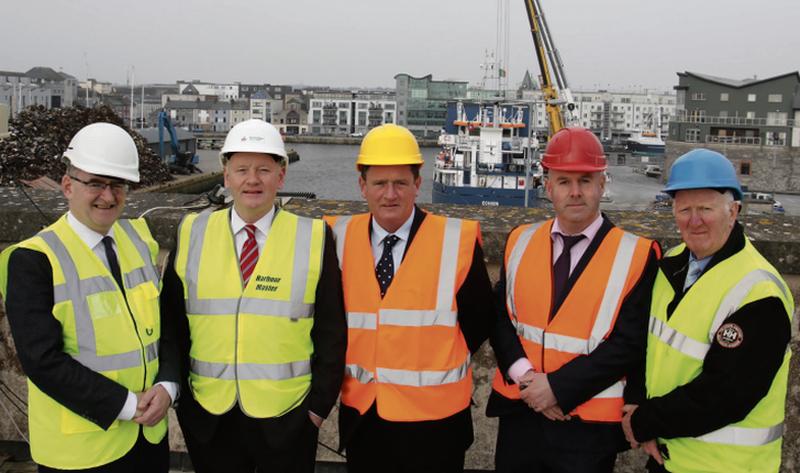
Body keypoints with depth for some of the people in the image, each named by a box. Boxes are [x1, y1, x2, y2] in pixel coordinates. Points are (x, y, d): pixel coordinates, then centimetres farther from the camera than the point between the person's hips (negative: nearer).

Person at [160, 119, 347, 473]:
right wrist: (179, 394, 4)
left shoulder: (314, 238, -5)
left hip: (286, 417, -1)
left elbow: (331, 332, -2)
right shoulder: (192, 235, -1)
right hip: (209, 417, 2)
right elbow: (173, 321, 5)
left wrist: (320, 402, -3)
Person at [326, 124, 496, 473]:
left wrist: (440, 366, 0)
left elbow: (480, 320, 0)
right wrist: (347, 366, 4)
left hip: (433, 418, -3)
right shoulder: (340, 238, -1)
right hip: (361, 414, 3)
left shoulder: (457, 240, -10)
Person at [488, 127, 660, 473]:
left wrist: (557, 387, -17)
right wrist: (525, 376, -12)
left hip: (589, 425, -3)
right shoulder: (520, 242, 3)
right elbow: (500, 317, 3)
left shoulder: (637, 255, -9)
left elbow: (629, 343, -13)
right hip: (519, 413, 3)